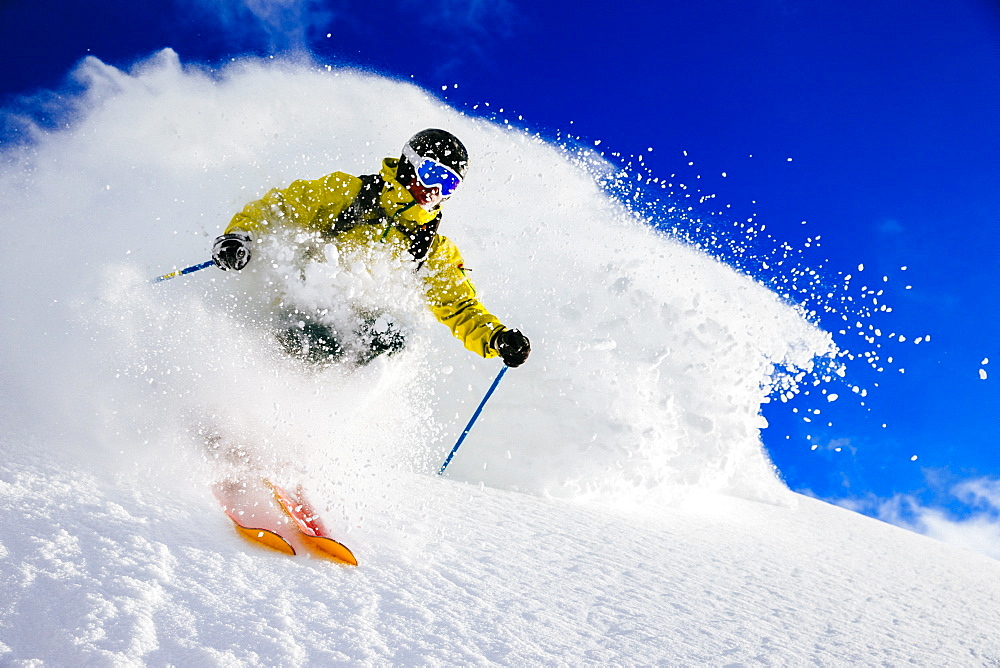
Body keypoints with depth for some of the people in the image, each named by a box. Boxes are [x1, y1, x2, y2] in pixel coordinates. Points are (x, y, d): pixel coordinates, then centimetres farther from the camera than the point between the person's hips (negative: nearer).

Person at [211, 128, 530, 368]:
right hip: (294, 302, -3)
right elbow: (279, 206, 5)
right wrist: (240, 235, -14)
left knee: (392, 342, -29)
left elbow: (461, 308, 12)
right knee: (324, 348, -35)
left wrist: (499, 338, -7)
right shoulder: (349, 191, 5)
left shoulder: (434, 250, 16)